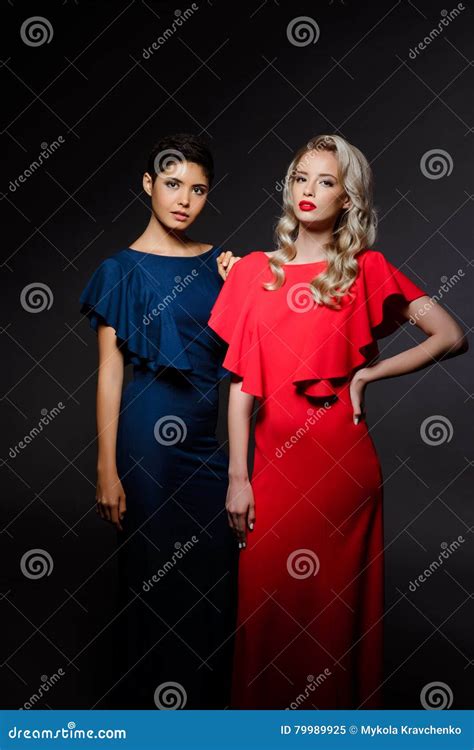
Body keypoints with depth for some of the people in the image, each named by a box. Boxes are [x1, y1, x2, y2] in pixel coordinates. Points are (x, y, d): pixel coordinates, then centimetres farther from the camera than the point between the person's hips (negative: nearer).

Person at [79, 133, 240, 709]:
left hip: (211, 432, 4)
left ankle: (208, 699, 29)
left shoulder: (216, 263, 9)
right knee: (152, 574, 5)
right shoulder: (122, 269, -2)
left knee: (213, 572, 9)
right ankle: (145, 700, 25)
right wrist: (107, 469, -10)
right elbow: (109, 373, -6)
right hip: (148, 435, -4)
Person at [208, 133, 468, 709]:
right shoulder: (254, 271, 8)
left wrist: (365, 375, -4)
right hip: (274, 460, 2)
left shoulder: (366, 270, 3)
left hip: (342, 461, -2)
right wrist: (237, 477, 0)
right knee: (268, 607, 6)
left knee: (337, 606, 5)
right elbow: (241, 383, 5)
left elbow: (452, 337, 0)